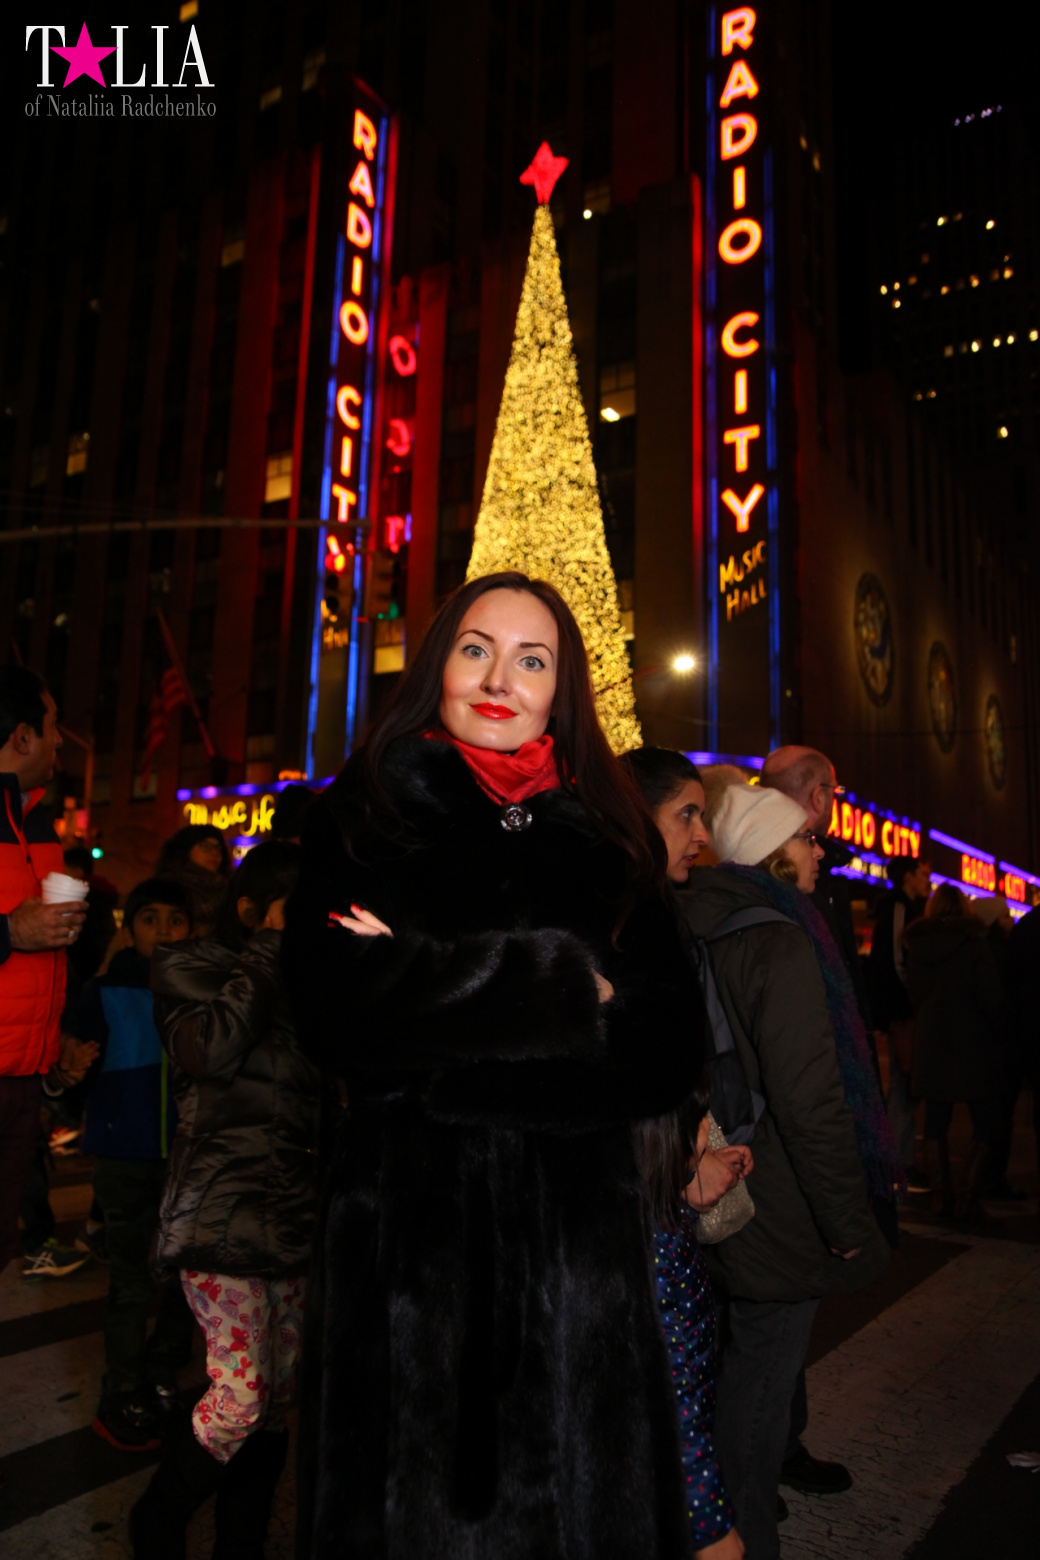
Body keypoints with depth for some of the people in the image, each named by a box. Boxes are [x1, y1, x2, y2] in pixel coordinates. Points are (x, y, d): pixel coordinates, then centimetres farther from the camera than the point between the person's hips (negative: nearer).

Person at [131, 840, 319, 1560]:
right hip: (224, 1208, -6)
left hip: (295, 1205, 6)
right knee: (241, 1397, -6)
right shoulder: (190, 966, 0)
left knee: (279, 1392, 10)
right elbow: (212, 1049, -18)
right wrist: (268, 948, -12)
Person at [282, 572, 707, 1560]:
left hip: (579, 1230, 2)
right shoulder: (363, 817, 2)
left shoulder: (609, 839, 7)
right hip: (411, 1230, -2)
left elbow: (668, 1050, -3)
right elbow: (339, 1007, -15)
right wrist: (567, 987, -12)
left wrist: (442, 1003, -14)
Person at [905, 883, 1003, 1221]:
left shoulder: (916, 947, 4)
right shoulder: (975, 945, -9)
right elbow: (991, 999, -9)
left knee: (935, 1123, 12)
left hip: (931, 1044, 4)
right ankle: (967, 1197, -5)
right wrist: (996, 1035, 5)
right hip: (973, 1045, -4)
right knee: (986, 1124, 3)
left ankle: (944, 1194, 11)